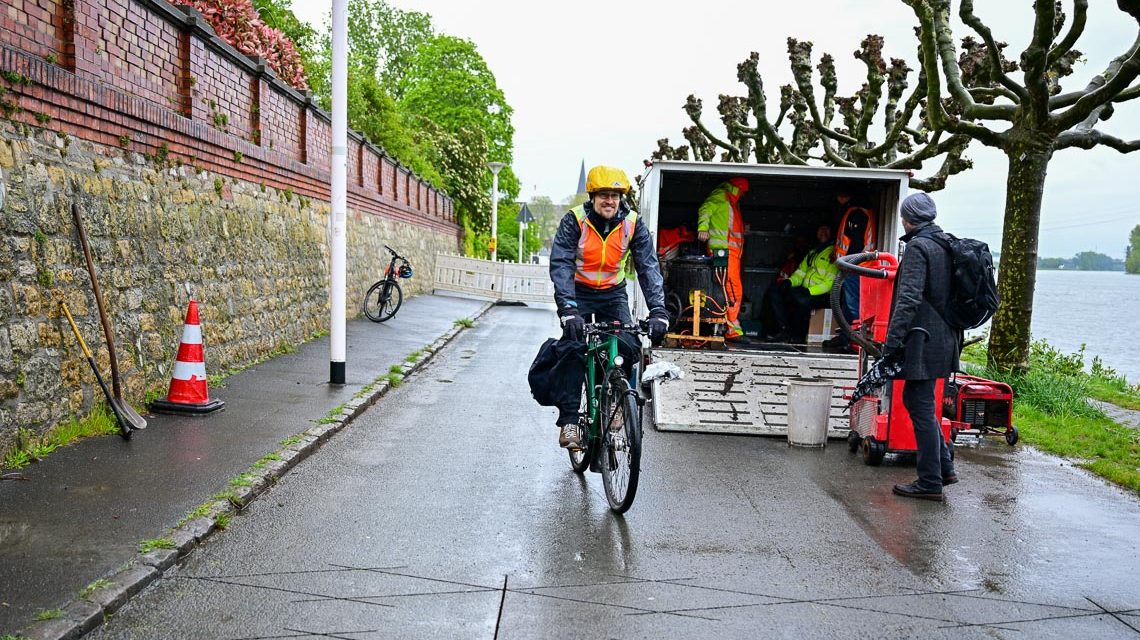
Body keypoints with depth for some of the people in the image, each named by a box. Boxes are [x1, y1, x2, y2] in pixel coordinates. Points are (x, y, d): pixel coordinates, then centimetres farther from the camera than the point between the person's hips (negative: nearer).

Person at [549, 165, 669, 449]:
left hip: (613, 294, 2)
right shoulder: (574, 220, -20)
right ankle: (569, 421, -9)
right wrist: (568, 309, -43)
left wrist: (658, 311, -33)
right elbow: (560, 264, -29)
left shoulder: (633, 223, -14)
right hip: (578, 293, -2)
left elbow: (648, 267, -19)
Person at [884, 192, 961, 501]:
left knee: (921, 408, -2)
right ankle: (944, 467, 24)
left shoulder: (917, 247, -14)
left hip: (923, 341, -9)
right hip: (944, 337, 9)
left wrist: (891, 342, -22)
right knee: (916, 400, 20)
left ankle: (930, 483, 5)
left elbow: (909, 299, -22)